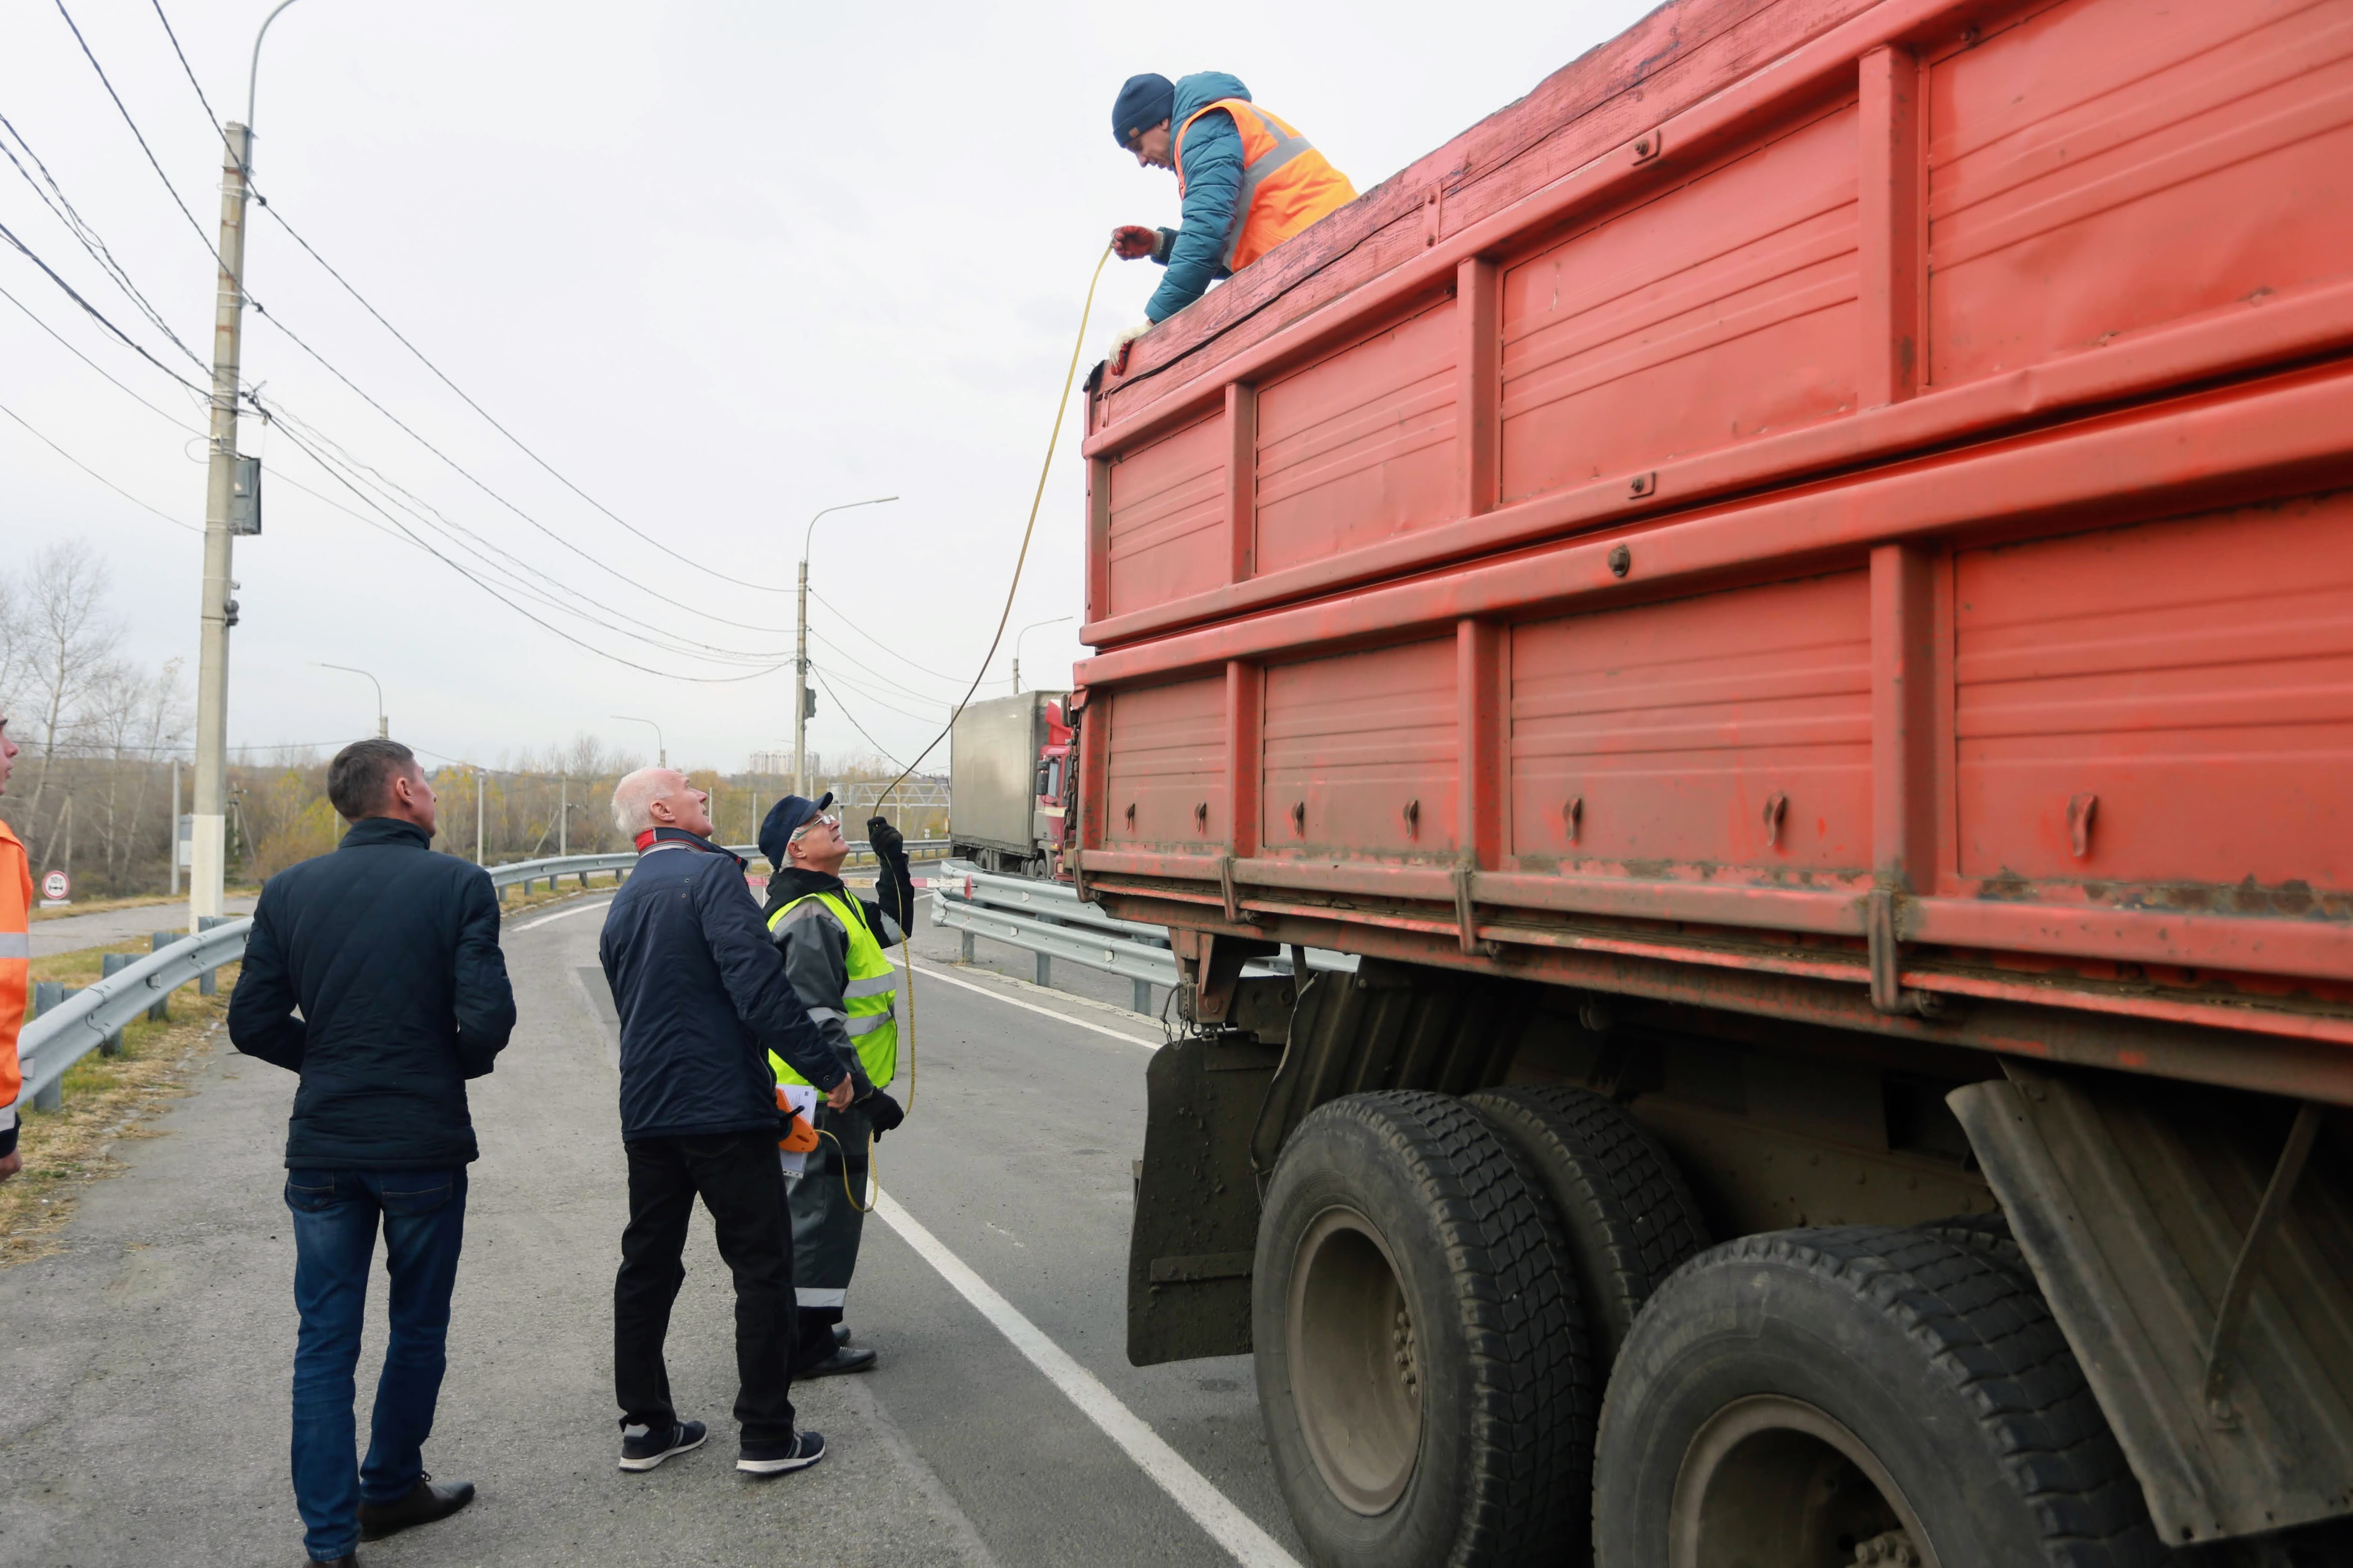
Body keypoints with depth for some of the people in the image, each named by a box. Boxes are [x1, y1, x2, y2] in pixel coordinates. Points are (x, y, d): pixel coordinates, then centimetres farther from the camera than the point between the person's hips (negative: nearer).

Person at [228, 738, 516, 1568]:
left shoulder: (289, 890, 1)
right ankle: (389, 1489, 33)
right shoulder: (458, 884, -10)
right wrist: (458, 1064, 4)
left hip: (323, 1147, 3)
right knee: (418, 1328, 17)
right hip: (427, 1142, -2)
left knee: (325, 1340, 11)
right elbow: (489, 1017, -17)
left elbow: (253, 1023, 0)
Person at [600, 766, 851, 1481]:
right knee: (763, 1267, 2)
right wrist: (828, 1069, -16)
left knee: (647, 1266, 16)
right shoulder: (712, 874, -12)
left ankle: (644, 1425, 24)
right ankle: (767, 1435, 6)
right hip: (724, 1108, -8)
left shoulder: (623, 903, 15)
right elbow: (758, 984, -23)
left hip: (648, 1113, 8)